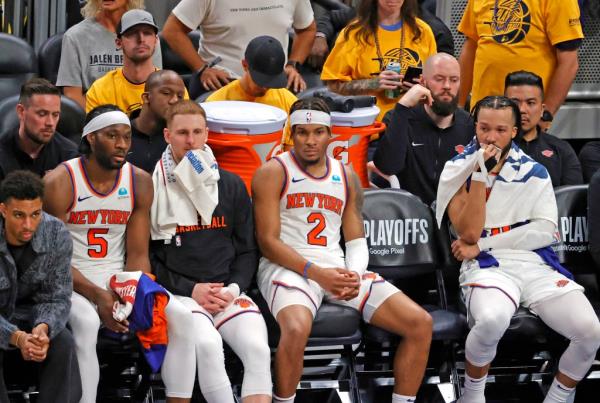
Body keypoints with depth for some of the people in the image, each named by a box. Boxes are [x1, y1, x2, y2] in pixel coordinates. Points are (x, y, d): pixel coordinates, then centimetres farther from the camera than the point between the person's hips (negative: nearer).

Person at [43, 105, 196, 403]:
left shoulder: (140, 182, 4)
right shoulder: (59, 183, -10)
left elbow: (137, 255, 4)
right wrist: (97, 296, -23)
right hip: (71, 283, -4)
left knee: (180, 317, -18)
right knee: (86, 323, -37)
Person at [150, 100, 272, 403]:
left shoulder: (232, 185, 15)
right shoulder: (153, 187, 4)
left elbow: (248, 250, 17)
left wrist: (234, 289, -2)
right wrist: (190, 289, -6)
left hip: (229, 294, 3)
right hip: (177, 293, -3)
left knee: (257, 348, -26)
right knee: (207, 344, -34)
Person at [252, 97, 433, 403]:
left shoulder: (347, 177, 17)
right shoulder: (273, 173, 1)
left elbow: (357, 243, 16)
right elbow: (268, 241, -7)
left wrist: (354, 274, -8)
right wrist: (316, 273, -19)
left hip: (338, 268, 6)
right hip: (287, 267, -6)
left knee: (420, 323, -9)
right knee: (297, 329, -40)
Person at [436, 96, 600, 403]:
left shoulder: (534, 173, 12)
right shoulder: (457, 170, 6)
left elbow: (546, 231, -1)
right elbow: (469, 233, -6)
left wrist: (482, 244, -8)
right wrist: (482, 174, -12)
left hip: (537, 264, 3)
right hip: (487, 267, -3)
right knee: (492, 320, -39)